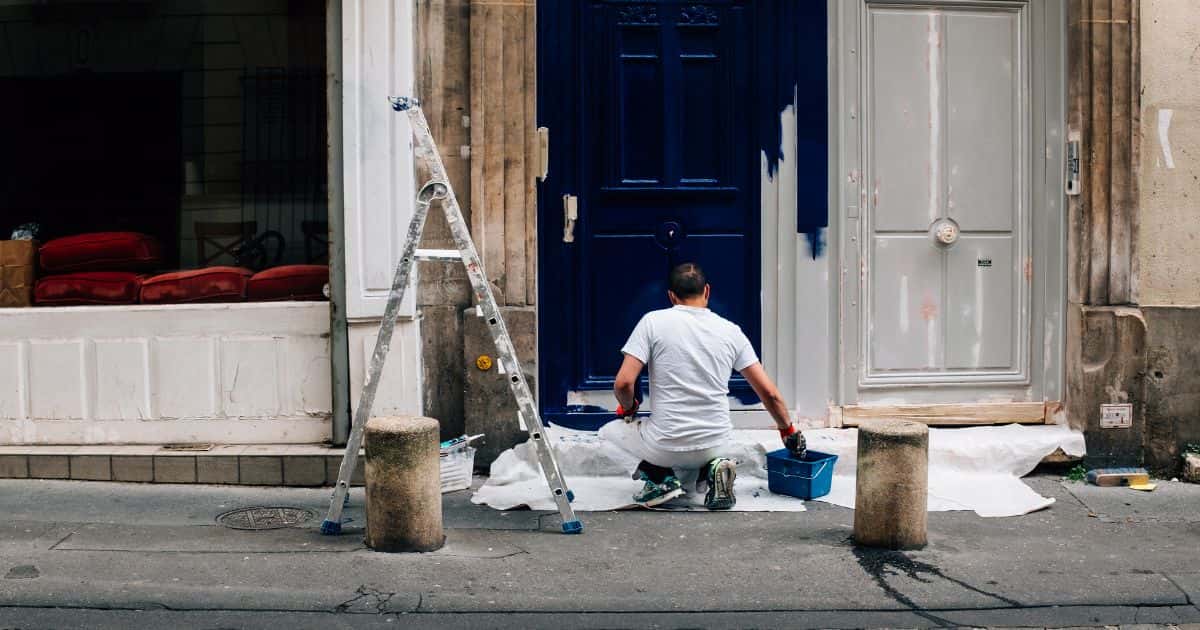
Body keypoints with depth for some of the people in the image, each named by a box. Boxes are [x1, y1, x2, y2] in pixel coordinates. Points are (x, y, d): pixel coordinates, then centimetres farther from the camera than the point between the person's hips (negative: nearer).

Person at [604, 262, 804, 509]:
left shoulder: (653, 321, -5)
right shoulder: (731, 331, 4)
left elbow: (623, 382, -12)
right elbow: (769, 393, 4)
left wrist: (628, 408, 11)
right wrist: (789, 430, 21)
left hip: (667, 447, -3)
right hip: (717, 445, 3)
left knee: (612, 429, 24)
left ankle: (660, 476, 0)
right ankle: (711, 468, 2)